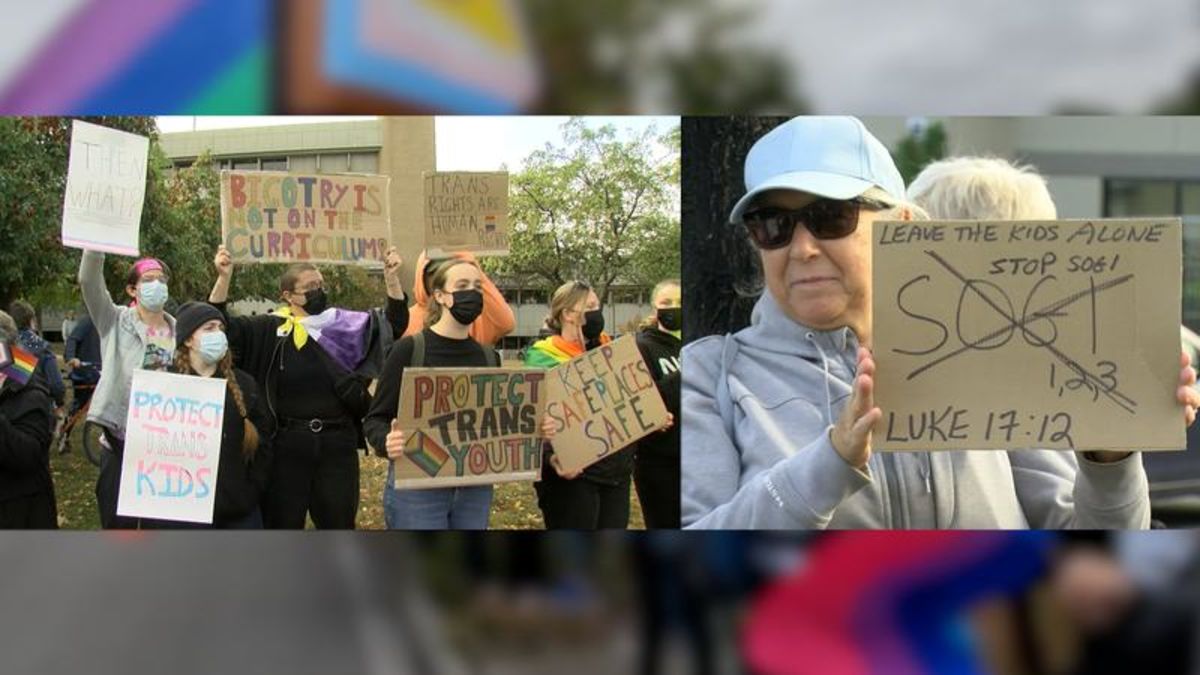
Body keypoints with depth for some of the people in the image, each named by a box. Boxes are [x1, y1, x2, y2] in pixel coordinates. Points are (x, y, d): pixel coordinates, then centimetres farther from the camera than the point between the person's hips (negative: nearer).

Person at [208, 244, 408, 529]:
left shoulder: (346, 325, 7)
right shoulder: (269, 330, 0)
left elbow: (394, 323, 4)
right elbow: (221, 324, -6)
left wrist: (392, 278, -9)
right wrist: (223, 278, -20)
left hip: (338, 444, 2)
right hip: (287, 444, -2)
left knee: (339, 523, 11)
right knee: (283, 525, 7)